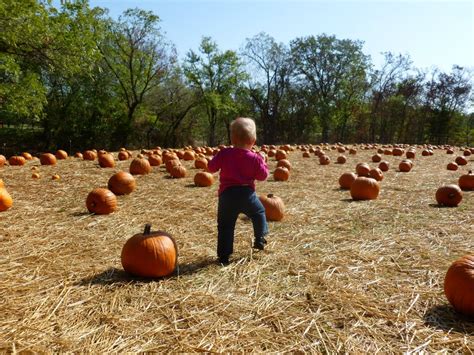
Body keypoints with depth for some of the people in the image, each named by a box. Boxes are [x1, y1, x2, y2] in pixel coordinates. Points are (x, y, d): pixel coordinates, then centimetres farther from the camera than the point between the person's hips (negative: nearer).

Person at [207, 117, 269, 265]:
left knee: (225, 225, 7)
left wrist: (217, 158, 21)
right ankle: (260, 239, 36)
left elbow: (211, 167, 4)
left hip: (227, 194, 0)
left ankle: (224, 255, 7)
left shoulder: (224, 154, -3)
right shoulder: (255, 158, -3)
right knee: (259, 213, 29)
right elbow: (262, 176, 1)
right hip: (247, 193, 1)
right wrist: (263, 164, 16)